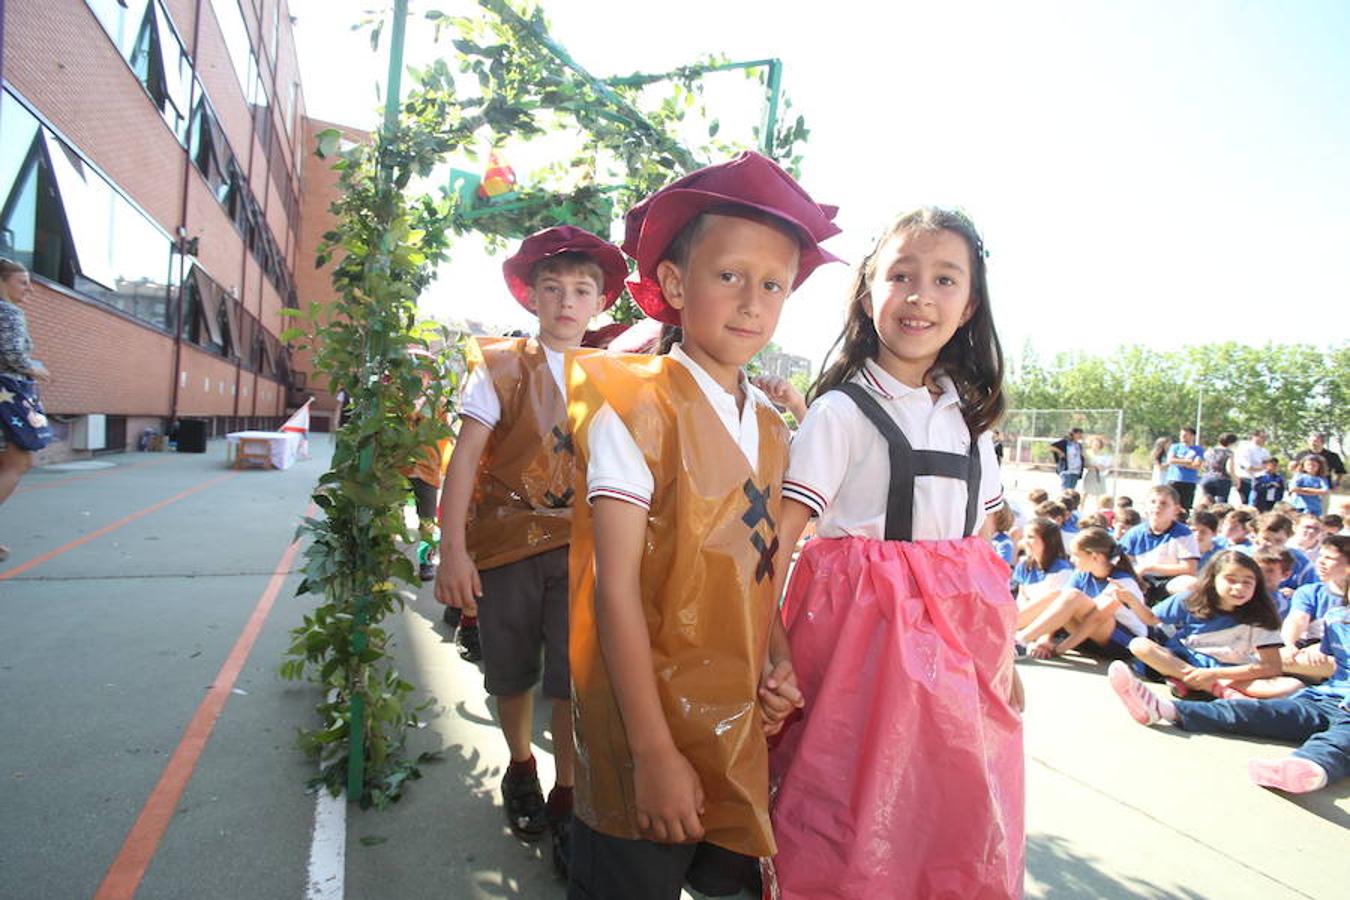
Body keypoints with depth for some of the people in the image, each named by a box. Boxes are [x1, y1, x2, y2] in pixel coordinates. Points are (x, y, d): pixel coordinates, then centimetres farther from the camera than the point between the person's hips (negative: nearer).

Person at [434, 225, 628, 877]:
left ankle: (566, 799, 20)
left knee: (573, 677, -2)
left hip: (578, 546, 1)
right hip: (505, 541, -1)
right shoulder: (501, 364, -2)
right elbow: (465, 456, -7)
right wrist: (452, 550, -13)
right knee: (511, 675, 14)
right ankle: (520, 769, 41)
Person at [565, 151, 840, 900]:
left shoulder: (771, 428, 5)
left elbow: (756, 571, 11)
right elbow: (616, 587, -17)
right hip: (648, 732, -5)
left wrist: (778, 666, -6)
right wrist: (653, 752, -17)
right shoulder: (638, 406, -14)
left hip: (742, 728, 6)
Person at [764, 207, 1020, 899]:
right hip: (863, 629, -5)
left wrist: (1003, 654, 14)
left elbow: (976, 539, 14)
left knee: (955, 815, 15)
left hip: (960, 633, 6)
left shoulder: (968, 414, 10)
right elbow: (779, 540, -14)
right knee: (852, 825, 5)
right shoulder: (841, 410, -8)